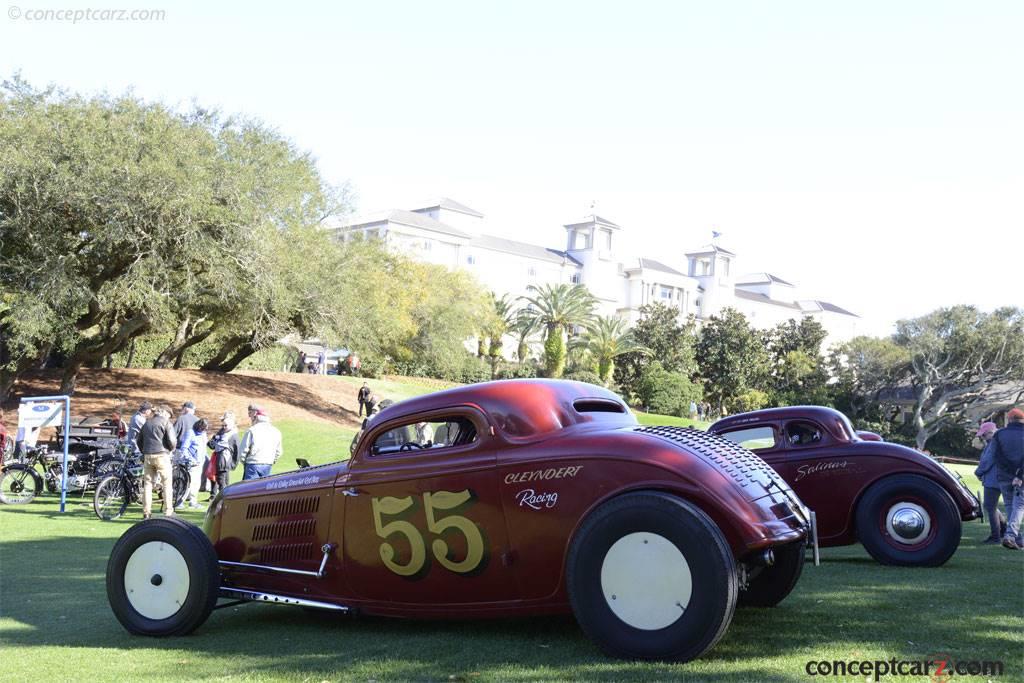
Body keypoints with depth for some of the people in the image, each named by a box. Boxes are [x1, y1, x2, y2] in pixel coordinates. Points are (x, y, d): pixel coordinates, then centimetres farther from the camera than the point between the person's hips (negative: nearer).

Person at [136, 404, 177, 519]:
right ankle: (168, 511, -1)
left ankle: (146, 512, 8)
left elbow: (138, 440, 19)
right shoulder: (165, 422, -2)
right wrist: (171, 449, 9)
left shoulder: (147, 422, 16)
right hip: (161, 455, -5)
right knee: (167, 483, 1)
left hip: (147, 456, 5)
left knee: (147, 483, 9)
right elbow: (172, 440, -11)